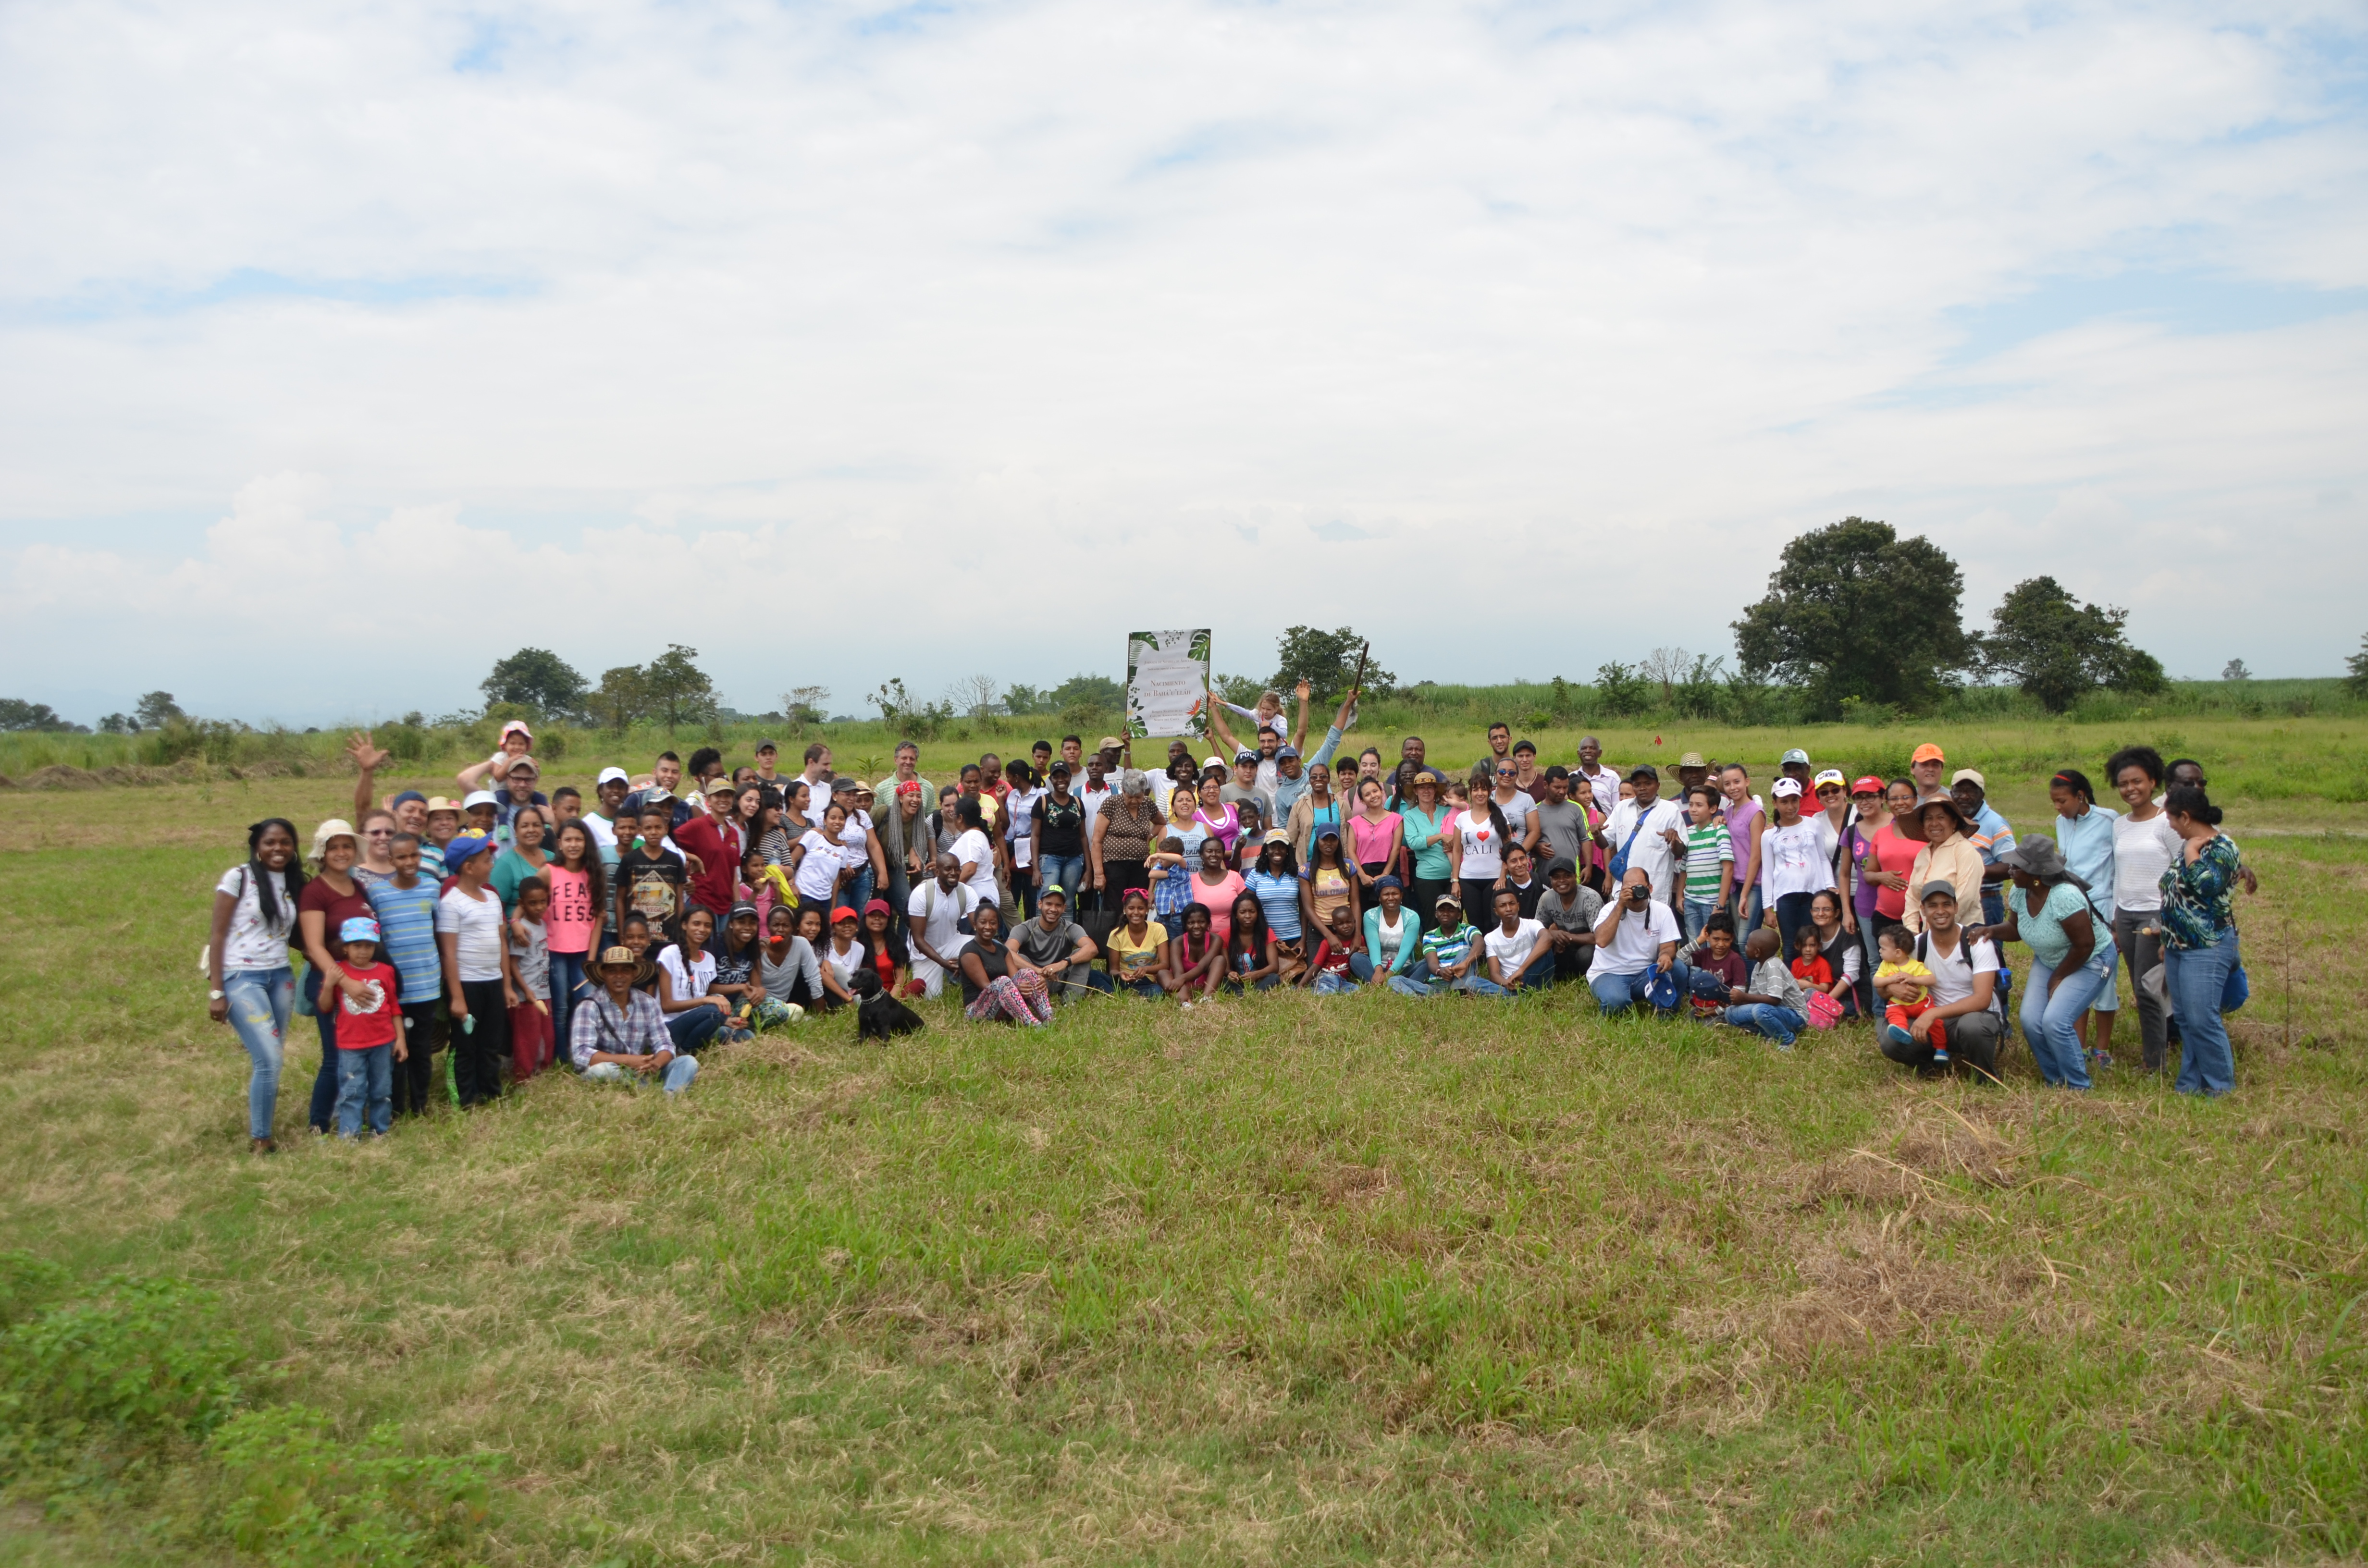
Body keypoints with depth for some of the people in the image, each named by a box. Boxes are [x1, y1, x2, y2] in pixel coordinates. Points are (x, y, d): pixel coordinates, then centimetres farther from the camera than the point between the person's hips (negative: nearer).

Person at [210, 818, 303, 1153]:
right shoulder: (238, 878, -7)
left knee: (271, 1060, 5)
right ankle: (260, 1139, -1)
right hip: (242, 978, -6)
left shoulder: (295, 882, 9)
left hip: (281, 977, 6)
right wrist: (216, 992, -11)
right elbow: (218, 936, -7)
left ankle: (262, 1128, 16)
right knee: (269, 1060, -12)